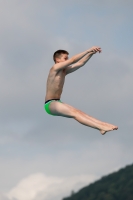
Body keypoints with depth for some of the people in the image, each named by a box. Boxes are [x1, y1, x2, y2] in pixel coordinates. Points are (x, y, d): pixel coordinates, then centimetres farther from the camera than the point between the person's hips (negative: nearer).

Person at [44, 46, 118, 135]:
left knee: (79, 112, -11)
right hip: (50, 104, -9)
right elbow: (73, 60, -17)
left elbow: (81, 63, 12)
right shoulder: (55, 68, -9)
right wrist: (89, 50, -17)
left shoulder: (64, 70, 16)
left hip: (57, 103, 9)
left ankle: (103, 125, -26)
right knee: (74, 113, -24)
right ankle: (101, 127, -37)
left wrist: (91, 53, -2)